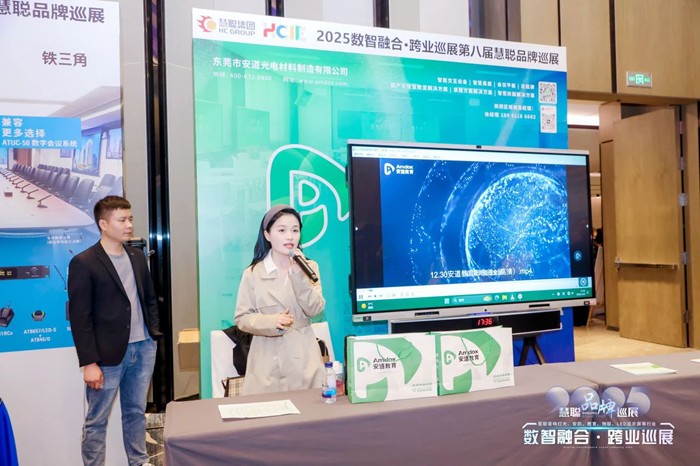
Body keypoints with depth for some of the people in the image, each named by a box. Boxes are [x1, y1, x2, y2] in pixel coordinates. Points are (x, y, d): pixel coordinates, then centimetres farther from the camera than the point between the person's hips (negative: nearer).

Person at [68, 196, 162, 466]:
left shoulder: (137, 256, 9)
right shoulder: (83, 263, -9)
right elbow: (80, 317, -11)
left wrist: (154, 334, 10)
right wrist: (89, 363, -13)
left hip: (143, 349, 6)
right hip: (108, 354, -5)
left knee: (136, 413, 17)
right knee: (96, 421, 7)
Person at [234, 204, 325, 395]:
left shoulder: (309, 267, 3)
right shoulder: (253, 273, -3)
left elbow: (315, 309, -6)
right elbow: (242, 318, -2)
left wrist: (299, 275, -17)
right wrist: (271, 322, -19)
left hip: (303, 357, 1)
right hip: (268, 359, -1)